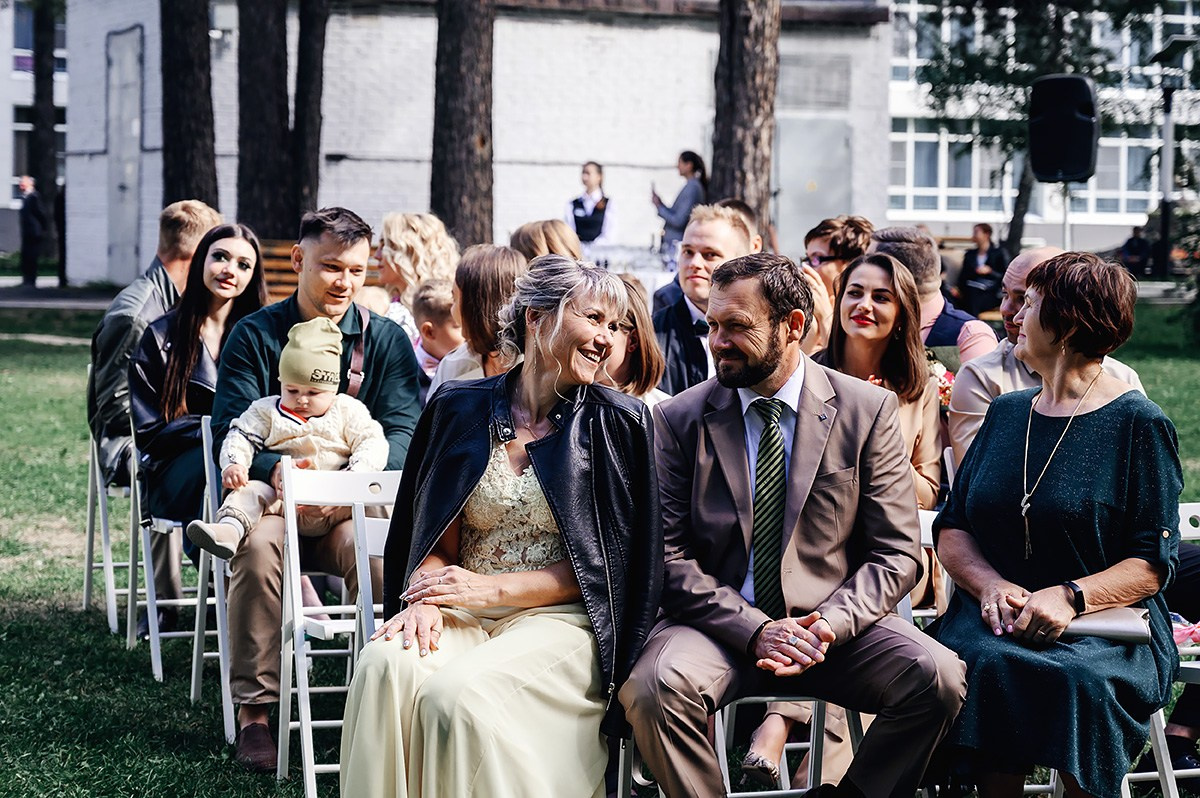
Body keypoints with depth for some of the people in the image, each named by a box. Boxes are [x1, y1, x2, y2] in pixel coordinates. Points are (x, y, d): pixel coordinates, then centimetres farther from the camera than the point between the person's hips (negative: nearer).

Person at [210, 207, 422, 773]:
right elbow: (229, 431, -6)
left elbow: (403, 433, -4)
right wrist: (276, 470, -28)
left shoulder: (386, 340, 8)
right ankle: (253, 711, -26)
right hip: (271, 495, 0)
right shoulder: (255, 336, 5)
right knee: (257, 545, -34)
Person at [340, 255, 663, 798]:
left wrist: (492, 587, -10)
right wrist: (427, 598, -13)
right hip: (462, 616, 3)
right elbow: (436, 539, 11)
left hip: (560, 618, -3)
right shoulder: (460, 410, 10)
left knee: (455, 692, -33)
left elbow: (607, 565, -1)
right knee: (384, 667, -30)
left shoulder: (619, 423, 3)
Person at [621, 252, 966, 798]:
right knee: (656, 685, -33)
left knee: (941, 679, -26)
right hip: (721, 623, -1)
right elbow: (669, 555, -1)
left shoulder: (868, 411, 3)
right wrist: (755, 630, -16)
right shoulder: (679, 419, 4)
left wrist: (829, 625, -17)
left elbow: (896, 554, 1)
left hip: (832, 624, 1)